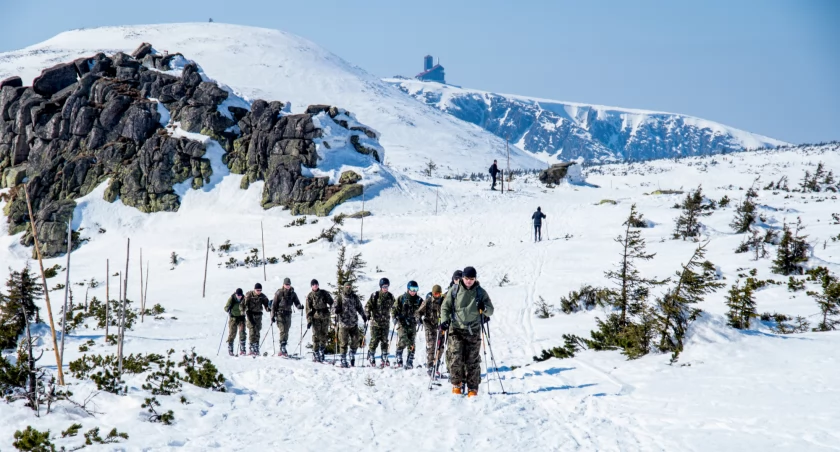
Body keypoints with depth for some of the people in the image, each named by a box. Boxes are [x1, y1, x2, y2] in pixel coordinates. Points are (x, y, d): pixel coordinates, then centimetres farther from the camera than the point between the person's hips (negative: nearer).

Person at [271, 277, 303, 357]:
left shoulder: (292, 293, 6)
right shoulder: (279, 293, -4)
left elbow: (296, 302, 4)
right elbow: (274, 305, -2)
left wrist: (299, 306, -21)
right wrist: (273, 316, -6)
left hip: (288, 314, 4)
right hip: (280, 314, -4)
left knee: (286, 332, 5)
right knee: (282, 331, -16)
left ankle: (282, 350, 12)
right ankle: (282, 348, -22)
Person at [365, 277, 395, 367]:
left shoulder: (390, 297, 6)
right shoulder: (375, 295, -5)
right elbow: (368, 306, -7)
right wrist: (368, 314, -21)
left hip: (386, 322, 3)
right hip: (375, 322, -3)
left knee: (384, 341, 4)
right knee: (374, 340, -3)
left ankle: (384, 358, 11)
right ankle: (371, 357, 11)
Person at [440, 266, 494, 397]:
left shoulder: (481, 292, 5)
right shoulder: (455, 291, 4)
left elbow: (490, 311, 7)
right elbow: (445, 307, 10)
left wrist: (484, 308, -15)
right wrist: (444, 320, -6)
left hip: (473, 331, 0)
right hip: (456, 329, 0)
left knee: (472, 361, 1)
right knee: (456, 358, -10)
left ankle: (473, 388, 9)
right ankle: (456, 384, 7)